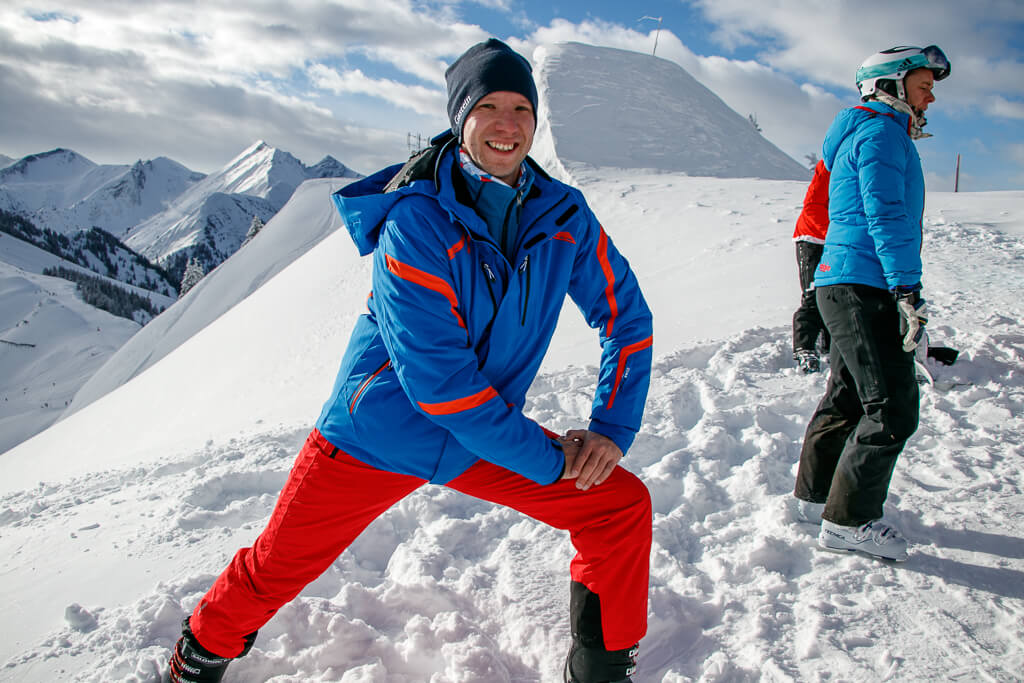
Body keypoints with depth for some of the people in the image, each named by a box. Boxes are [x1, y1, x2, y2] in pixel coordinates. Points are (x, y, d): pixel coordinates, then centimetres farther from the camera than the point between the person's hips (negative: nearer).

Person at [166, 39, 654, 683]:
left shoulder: (563, 215, -8)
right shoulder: (415, 219, -23)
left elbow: (626, 313, 2)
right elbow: (435, 373, -27)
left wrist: (612, 430, -9)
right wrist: (548, 459, -20)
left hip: (488, 435, 4)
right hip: (377, 434, -3)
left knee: (624, 506, -4)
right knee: (275, 569, 9)